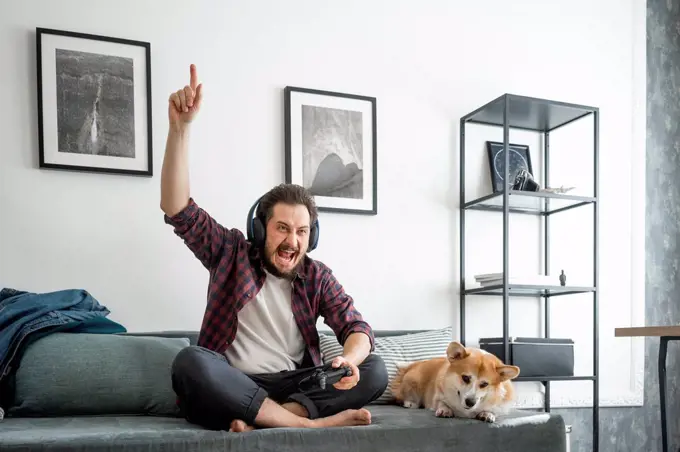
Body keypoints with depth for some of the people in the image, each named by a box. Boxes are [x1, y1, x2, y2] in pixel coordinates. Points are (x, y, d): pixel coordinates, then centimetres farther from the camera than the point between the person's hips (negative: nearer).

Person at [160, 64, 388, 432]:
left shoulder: (317, 277, 7)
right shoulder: (232, 253, 2)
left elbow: (357, 328, -2)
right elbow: (177, 210, -10)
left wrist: (349, 358, -29)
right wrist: (180, 127, -22)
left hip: (295, 386, 3)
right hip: (231, 388, -2)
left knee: (374, 371, -19)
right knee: (191, 362, -35)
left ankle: (257, 421, -31)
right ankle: (310, 423, -31)